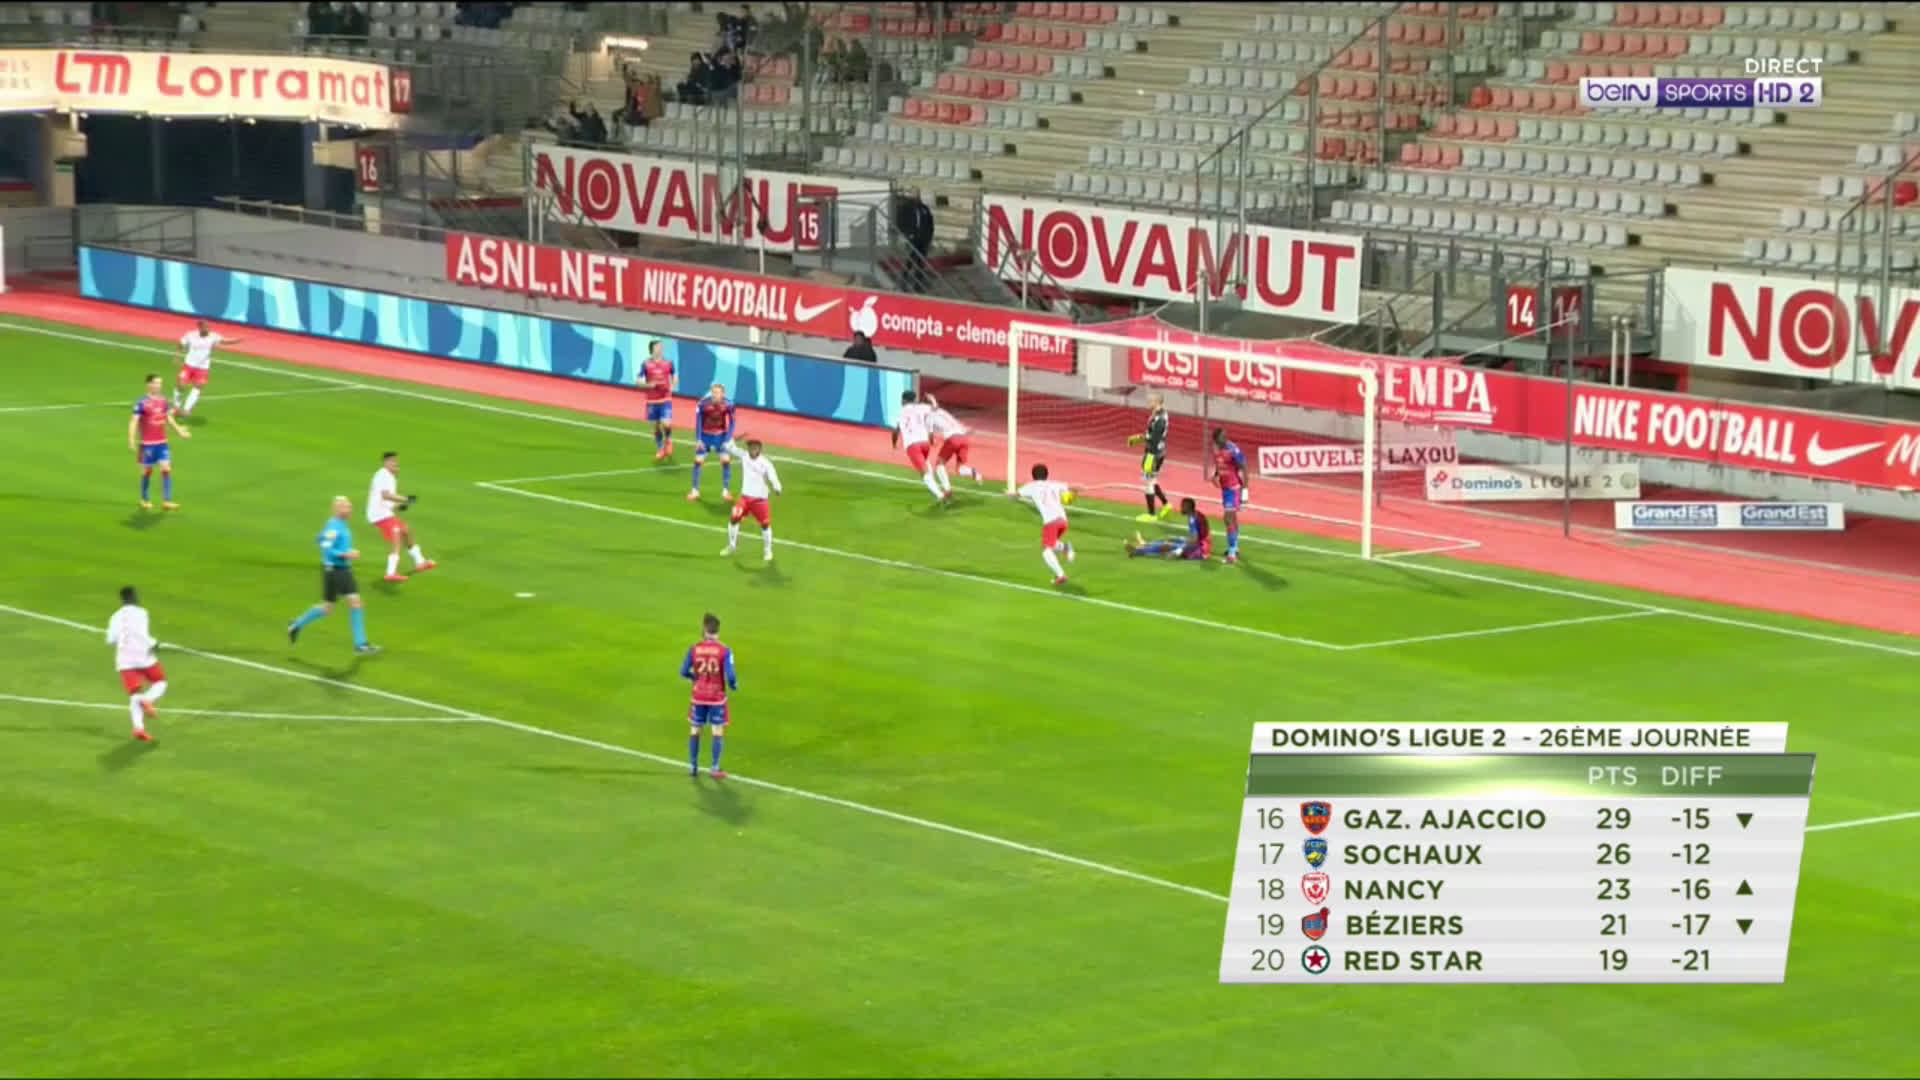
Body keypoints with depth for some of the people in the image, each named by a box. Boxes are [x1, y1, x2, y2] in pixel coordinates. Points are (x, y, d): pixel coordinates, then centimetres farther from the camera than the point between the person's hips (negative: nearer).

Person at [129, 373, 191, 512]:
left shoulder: (163, 401, 5)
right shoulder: (142, 403, -12)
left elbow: (169, 418, 20)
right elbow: (134, 422, -14)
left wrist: (179, 430, 21)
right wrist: (131, 440, -22)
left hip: (162, 443, 5)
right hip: (147, 443, -5)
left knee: (166, 469, -4)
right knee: (147, 471, 6)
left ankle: (166, 501, -2)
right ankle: (145, 500, 23)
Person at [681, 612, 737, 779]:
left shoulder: (695, 649, -6)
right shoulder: (724, 650, -13)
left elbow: (684, 672, -3)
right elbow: (730, 675, -17)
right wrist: (734, 686, 5)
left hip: (699, 696, 2)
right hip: (717, 696, -2)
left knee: (694, 730, 14)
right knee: (718, 732, 6)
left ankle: (693, 767, 19)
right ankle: (714, 768, 4)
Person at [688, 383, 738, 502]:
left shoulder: (728, 405, -19)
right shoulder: (703, 404, -23)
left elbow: (731, 423, -7)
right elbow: (698, 421, -13)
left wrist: (728, 440, -11)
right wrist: (698, 440, -13)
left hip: (721, 435, 1)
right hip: (705, 434, -1)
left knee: (726, 460, -7)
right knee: (698, 460, -2)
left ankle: (726, 491, 7)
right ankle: (695, 491, 12)